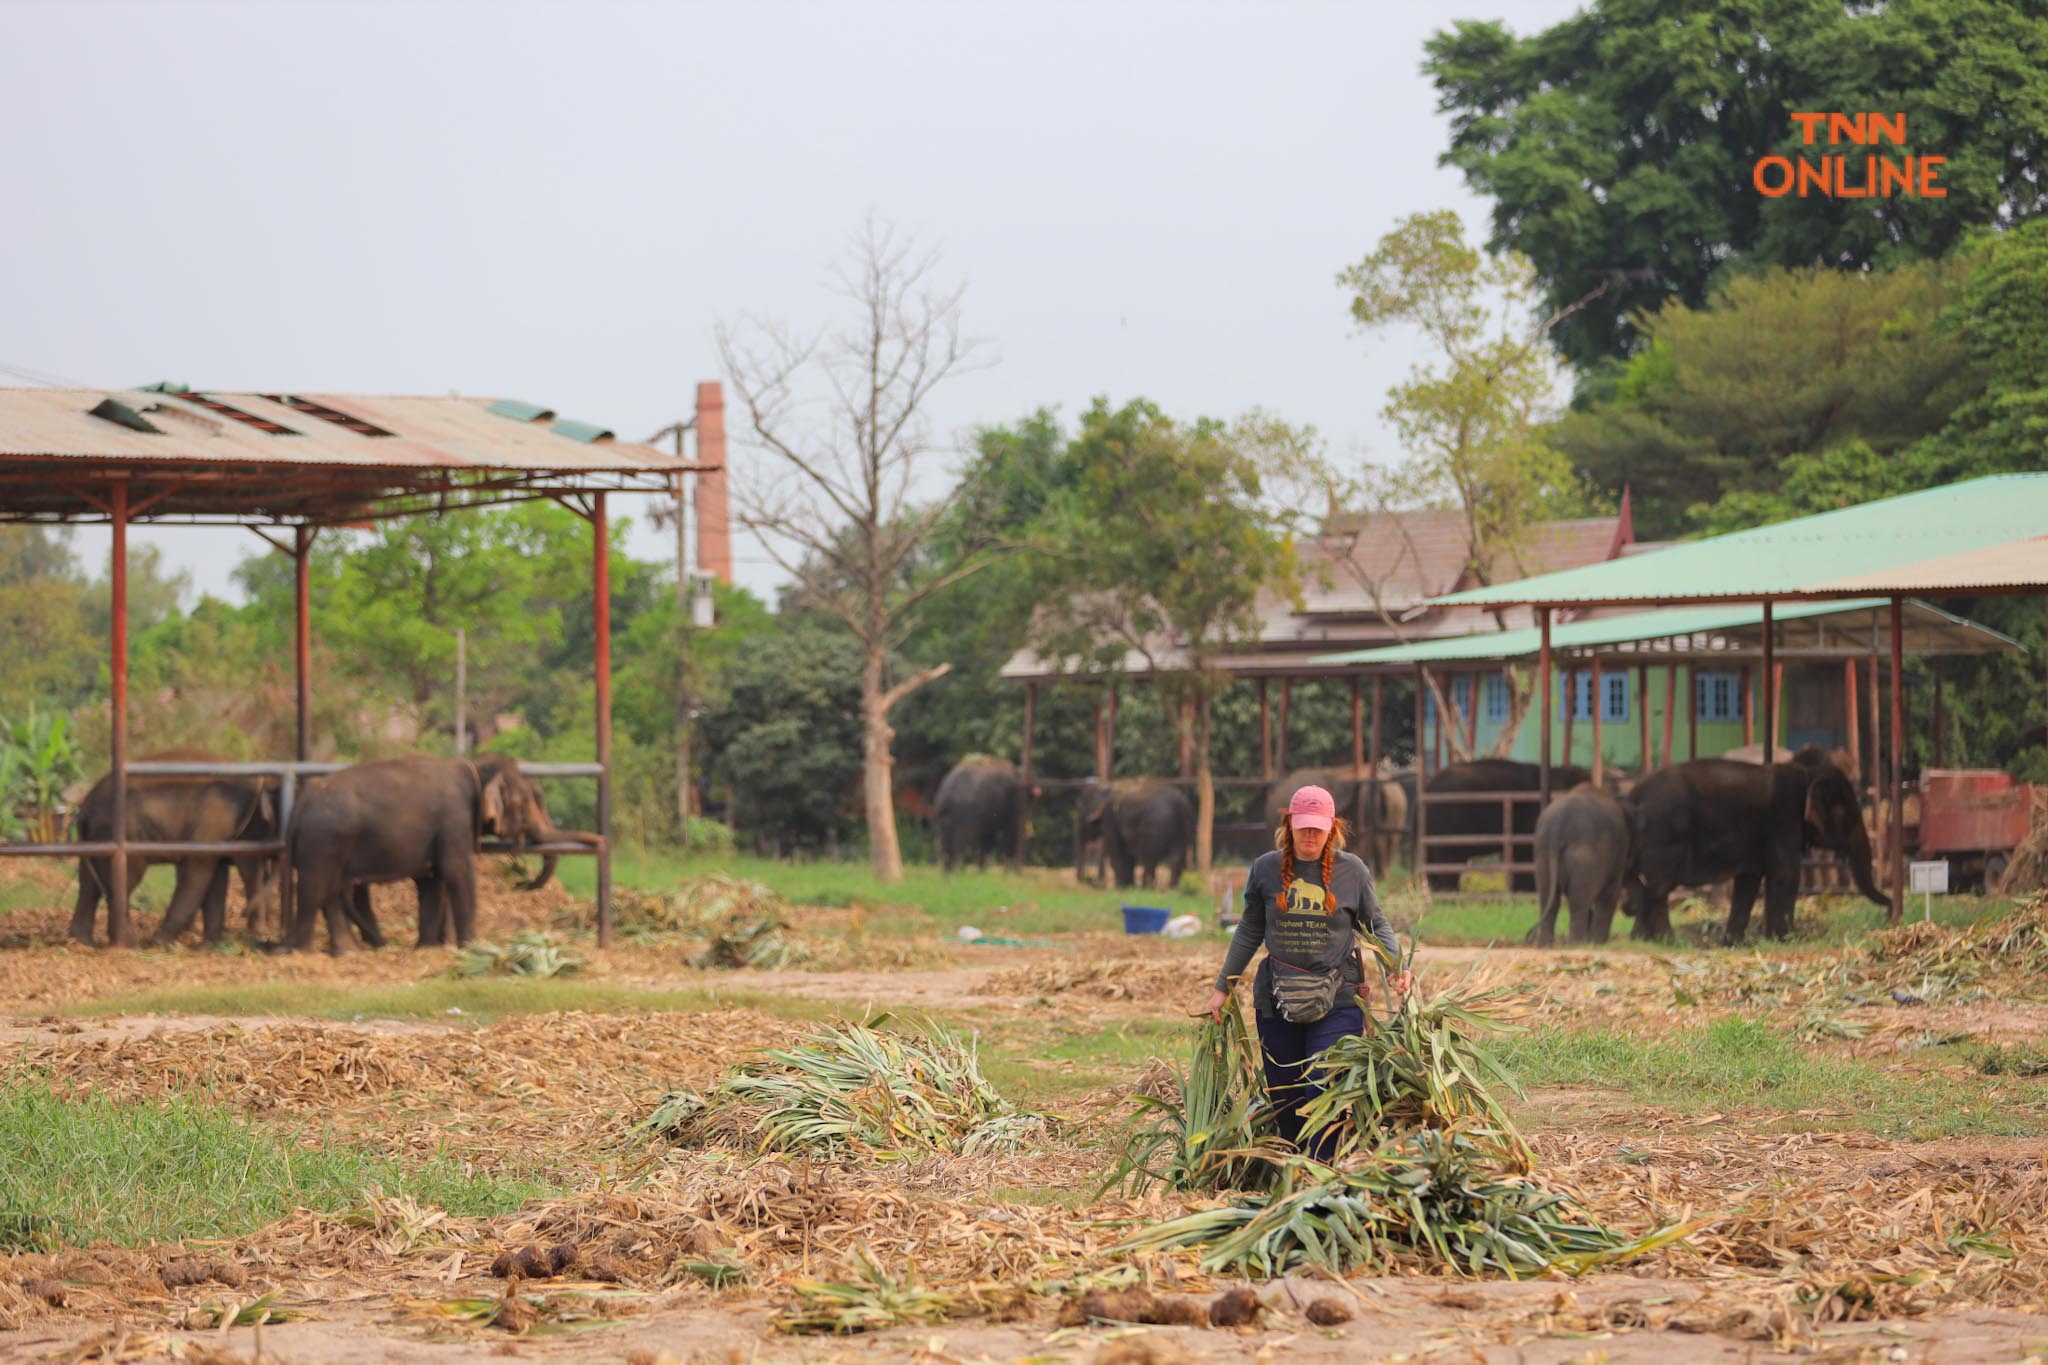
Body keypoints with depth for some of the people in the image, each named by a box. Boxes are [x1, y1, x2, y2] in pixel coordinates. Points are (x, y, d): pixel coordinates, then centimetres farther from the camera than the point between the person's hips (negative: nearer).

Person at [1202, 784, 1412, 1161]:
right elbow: (1249, 932, 14)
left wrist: (1396, 967, -8)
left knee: (1324, 1094, -14)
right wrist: (1223, 987, 16)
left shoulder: (1352, 870, 0)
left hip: (1337, 1002, -3)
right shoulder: (1266, 869, 4)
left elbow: (1376, 924, 10)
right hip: (1277, 1001, 3)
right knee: (1284, 1098, 7)